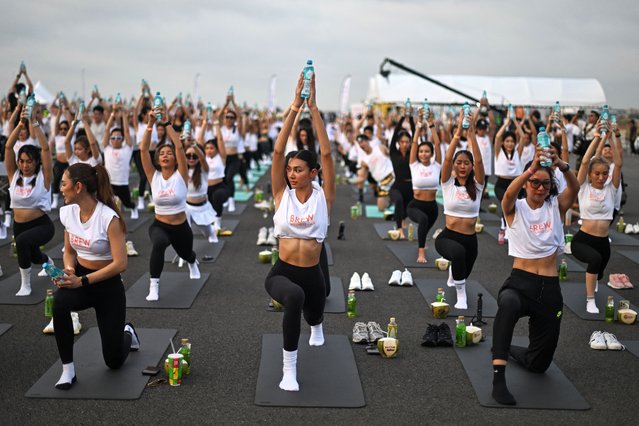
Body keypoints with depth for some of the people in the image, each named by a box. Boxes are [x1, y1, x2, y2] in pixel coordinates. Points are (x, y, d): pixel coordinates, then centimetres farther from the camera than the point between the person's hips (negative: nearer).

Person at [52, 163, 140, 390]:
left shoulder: (108, 217, -24)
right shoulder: (67, 212, -5)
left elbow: (120, 264, -26)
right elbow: (69, 251, 8)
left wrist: (82, 281, -29)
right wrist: (68, 270, -13)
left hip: (108, 284, -4)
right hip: (79, 278, 4)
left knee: (114, 361, 3)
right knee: (59, 302, -35)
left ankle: (127, 333, 40)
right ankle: (68, 370, -18)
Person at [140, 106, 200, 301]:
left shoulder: (181, 175, -11)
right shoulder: (153, 176, -6)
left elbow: (179, 146, -24)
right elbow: (143, 149, -16)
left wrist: (166, 122, -29)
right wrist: (150, 124, -25)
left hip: (181, 227, 1)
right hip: (159, 225, -1)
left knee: (186, 255, 28)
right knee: (159, 244, -38)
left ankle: (193, 263, 69)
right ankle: (154, 285, -26)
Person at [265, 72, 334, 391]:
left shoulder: (323, 196, -5)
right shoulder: (282, 194, -3)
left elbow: (326, 153, -14)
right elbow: (278, 151, -12)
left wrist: (313, 108, -18)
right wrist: (295, 106, -18)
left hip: (312, 274, 2)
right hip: (282, 272, -2)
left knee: (313, 317, 26)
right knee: (294, 296, -37)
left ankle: (316, 328, 69)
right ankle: (289, 369, -24)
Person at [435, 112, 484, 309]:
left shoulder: (476, 186, 0)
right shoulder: (448, 183, -2)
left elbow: (479, 161, -15)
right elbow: (447, 158, -17)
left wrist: (471, 135, -23)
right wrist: (458, 133, -25)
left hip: (470, 239, 3)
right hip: (447, 237, -3)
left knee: (463, 272, 20)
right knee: (458, 252, -38)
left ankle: (453, 274, 60)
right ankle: (461, 294, -21)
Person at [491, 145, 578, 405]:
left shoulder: (556, 207, 5)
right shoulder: (515, 209, 0)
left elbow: (574, 188, -16)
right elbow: (509, 193, -25)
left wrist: (562, 166, -38)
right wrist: (531, 169, -43)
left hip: (550, 287, 3)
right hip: (519, 282, -3)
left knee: (539, 363, 13)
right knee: (508, 304, -44)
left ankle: (509, 350, 47)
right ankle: (498, 378, -40)